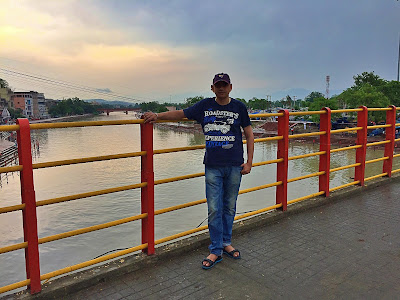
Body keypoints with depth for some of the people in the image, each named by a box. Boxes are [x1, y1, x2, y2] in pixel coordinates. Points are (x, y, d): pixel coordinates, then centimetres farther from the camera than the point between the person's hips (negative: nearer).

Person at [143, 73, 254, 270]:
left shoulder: (238, 107, 3)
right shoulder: (205, 106, 4)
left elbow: (249, 135, 6)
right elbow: (180, 114, 12)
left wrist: (249, 162, 1)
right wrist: (157, 115, 0)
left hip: (234, 165, 0)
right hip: (213, 166, 0)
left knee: (229, 207, 11)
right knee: (214, 209, 0)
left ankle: (226, 243, 29)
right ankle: (216, 251, 12)